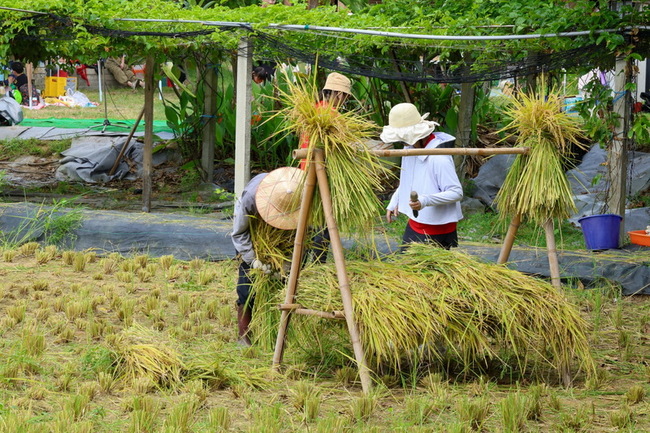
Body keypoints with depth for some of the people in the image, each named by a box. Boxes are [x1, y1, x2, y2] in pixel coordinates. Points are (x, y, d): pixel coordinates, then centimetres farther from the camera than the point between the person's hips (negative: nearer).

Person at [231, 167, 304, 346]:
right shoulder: (250, 196, -40)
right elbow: (239, 234, -24)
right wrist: (253, 259, -33)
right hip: (251, 229, -3)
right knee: (248, 274, -12)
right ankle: (244, 335, -4)